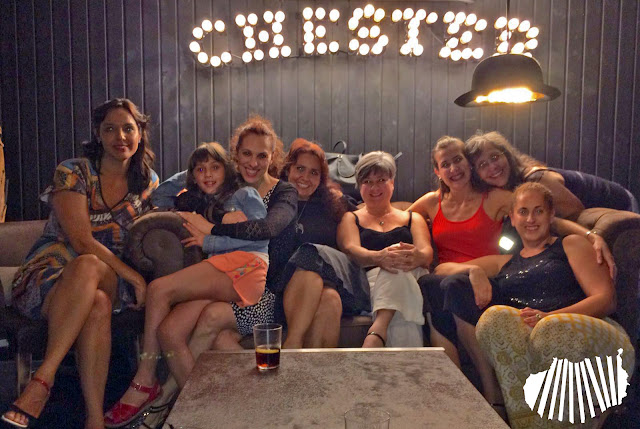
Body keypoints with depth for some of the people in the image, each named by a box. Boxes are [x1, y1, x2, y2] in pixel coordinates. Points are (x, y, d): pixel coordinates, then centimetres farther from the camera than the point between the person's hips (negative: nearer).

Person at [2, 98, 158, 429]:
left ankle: (42, 378, -32)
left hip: (111, 280, 3)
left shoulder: (148, 182, 8)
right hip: (50, 275, -2)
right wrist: (135, 278, -21)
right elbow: (82, 242, -16)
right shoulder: (72, 172, -6)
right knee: (98, 306, -38)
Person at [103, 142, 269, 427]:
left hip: (247, 265, -6)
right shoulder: (199, 208, 36)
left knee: (159, 289, -21)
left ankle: (144, 382, -12)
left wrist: (207, 242, 1)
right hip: (219, 282, 6)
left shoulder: (244, 195, 19)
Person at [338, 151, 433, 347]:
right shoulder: (350, 219, 24)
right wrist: (379, 258, -25)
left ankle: (376, 333, -52)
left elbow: (427, 253, 7)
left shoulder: (413, 219, 28)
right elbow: (350, 250, 1)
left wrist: (416, 257, -23)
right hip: (370, 280, -1)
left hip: (413, 280, 1)